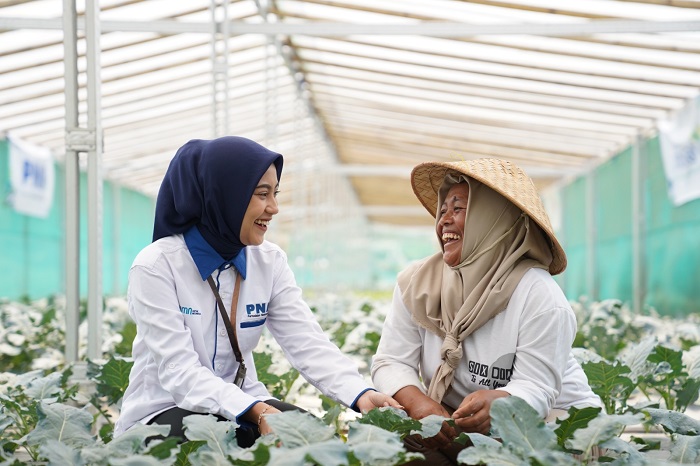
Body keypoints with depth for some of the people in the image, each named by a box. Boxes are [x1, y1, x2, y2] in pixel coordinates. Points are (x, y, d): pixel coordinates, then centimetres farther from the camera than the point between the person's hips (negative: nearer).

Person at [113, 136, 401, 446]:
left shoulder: (270, 262, 0)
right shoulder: (156, 266, -17)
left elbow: (308, 344, -9)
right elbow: (178, 371, -25)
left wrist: (360, 394, -29)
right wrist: (256, 411, -41)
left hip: (242, 405, 6)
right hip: (163, 411, -5)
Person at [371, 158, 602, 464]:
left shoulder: (537, 295, -18)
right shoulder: (416, 282, -2)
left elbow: (536, 388, -23)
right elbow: (391, 362, -5)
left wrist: (497, 402, -48)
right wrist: (418, 403, -28)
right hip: (453, 427, 4)